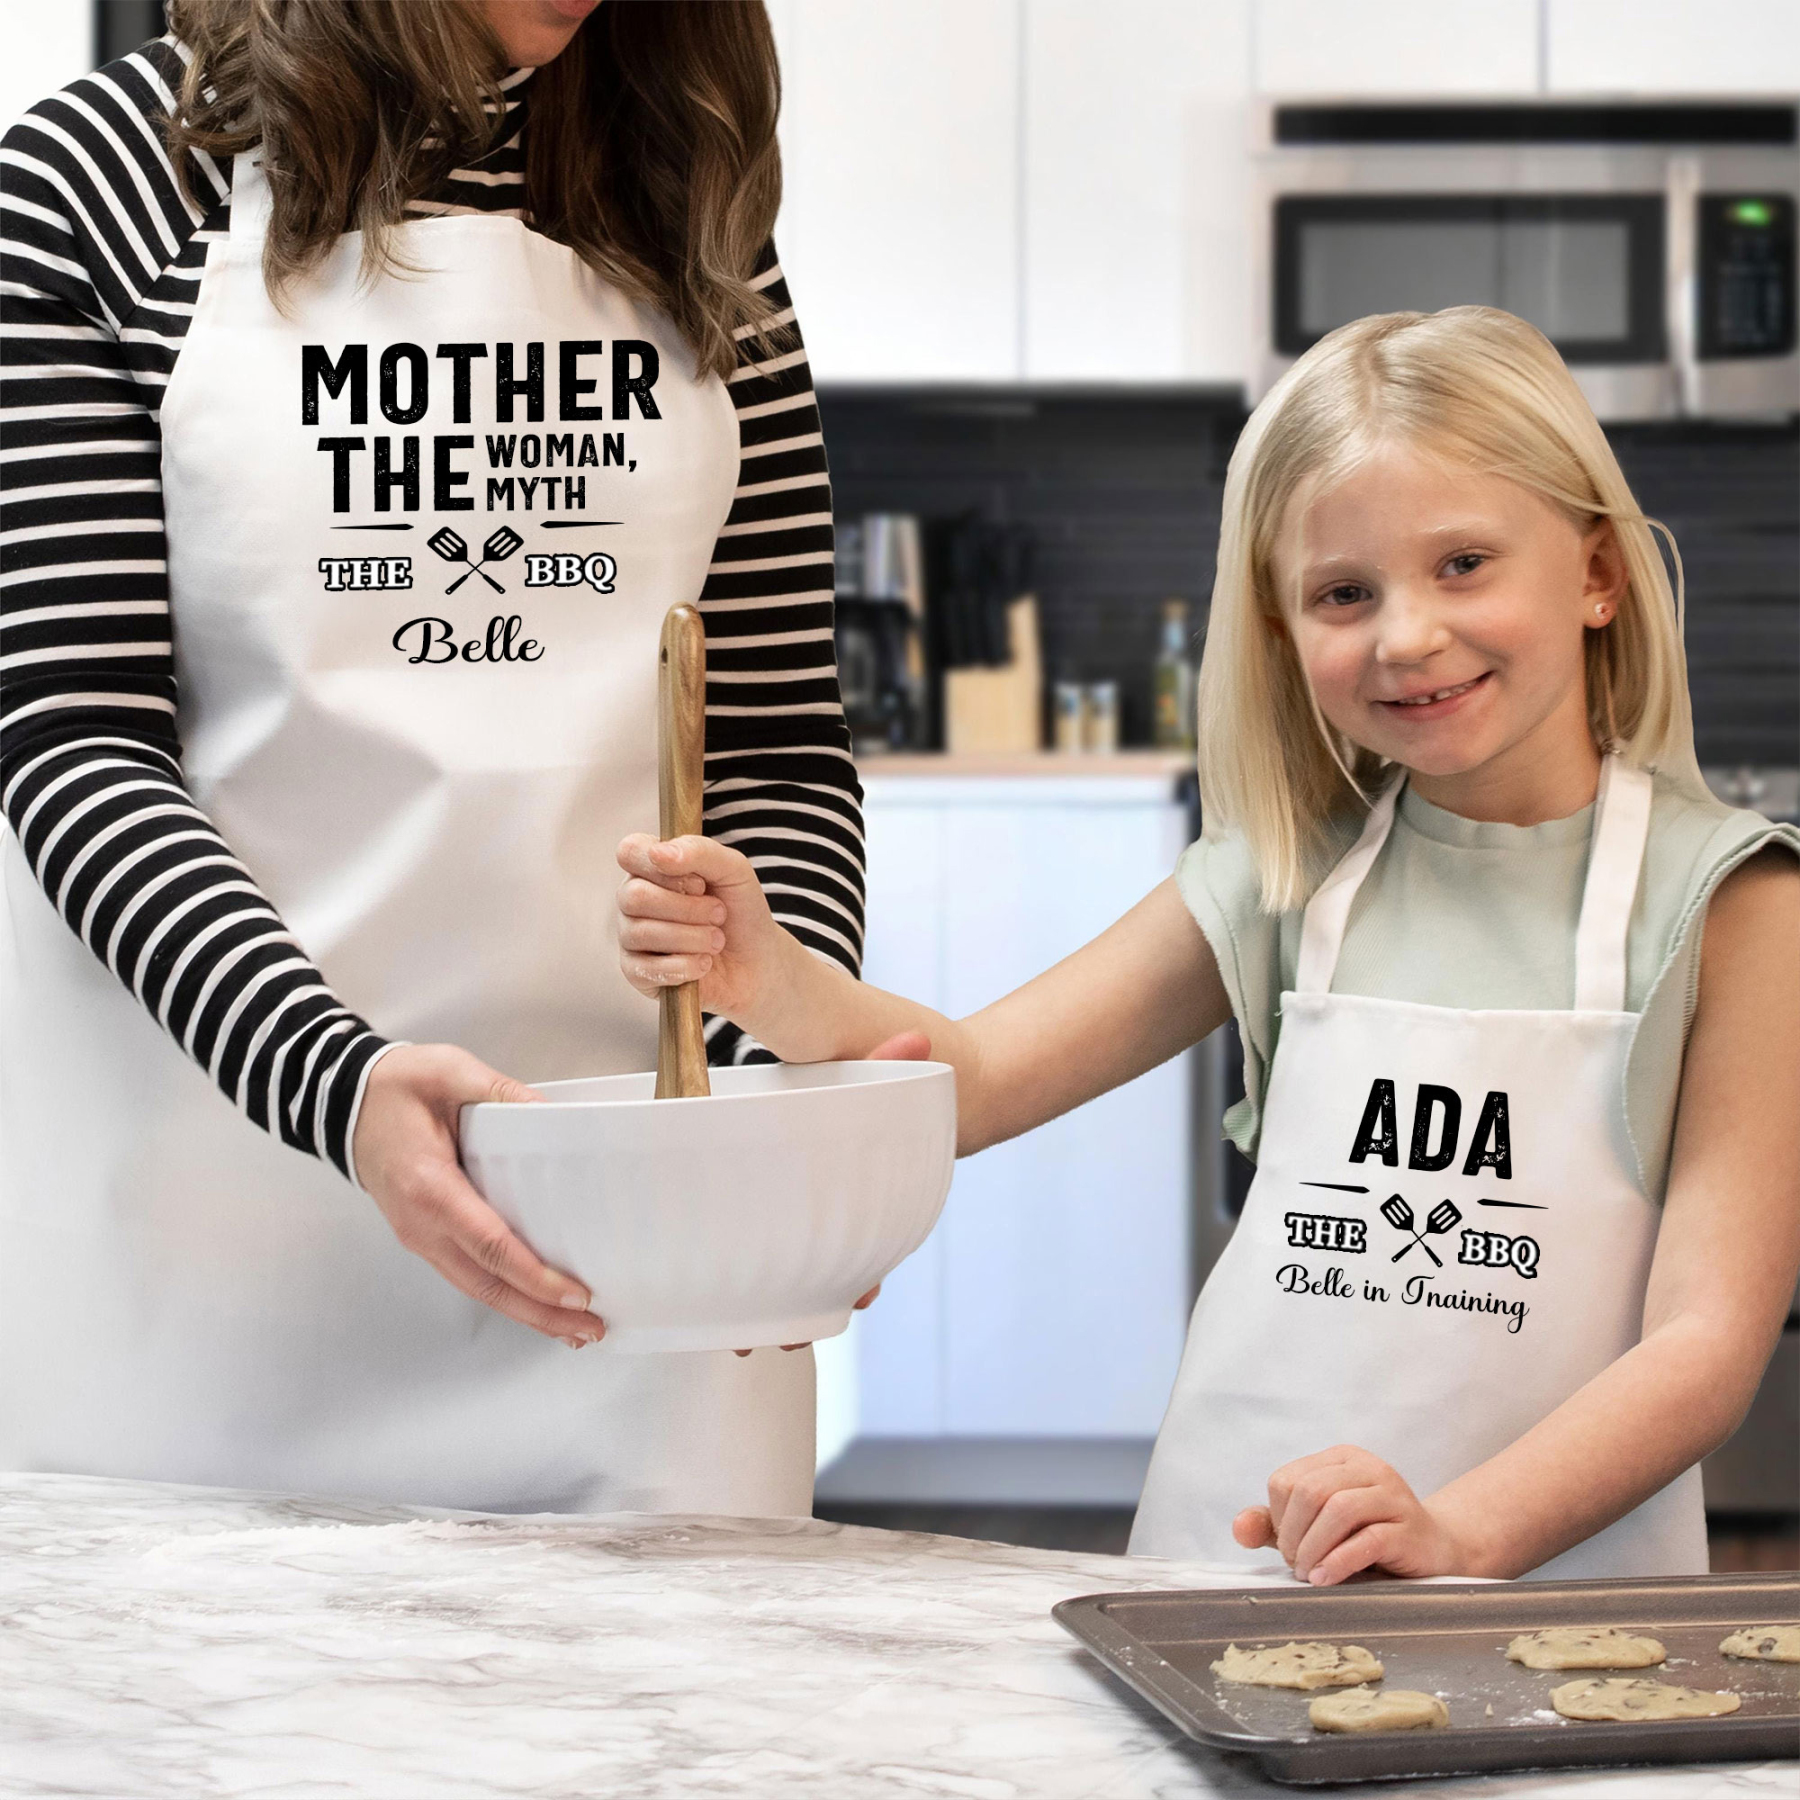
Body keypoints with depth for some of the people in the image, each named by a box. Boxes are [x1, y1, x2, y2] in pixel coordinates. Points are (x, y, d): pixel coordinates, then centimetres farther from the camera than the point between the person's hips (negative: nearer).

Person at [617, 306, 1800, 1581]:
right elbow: (970, 1078, 8)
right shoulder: (1292, 873, 10)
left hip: (1552, 1588, -2)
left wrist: (1458, 1534, -20)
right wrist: (760, 970, -11)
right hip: (1224, 1566, 3)